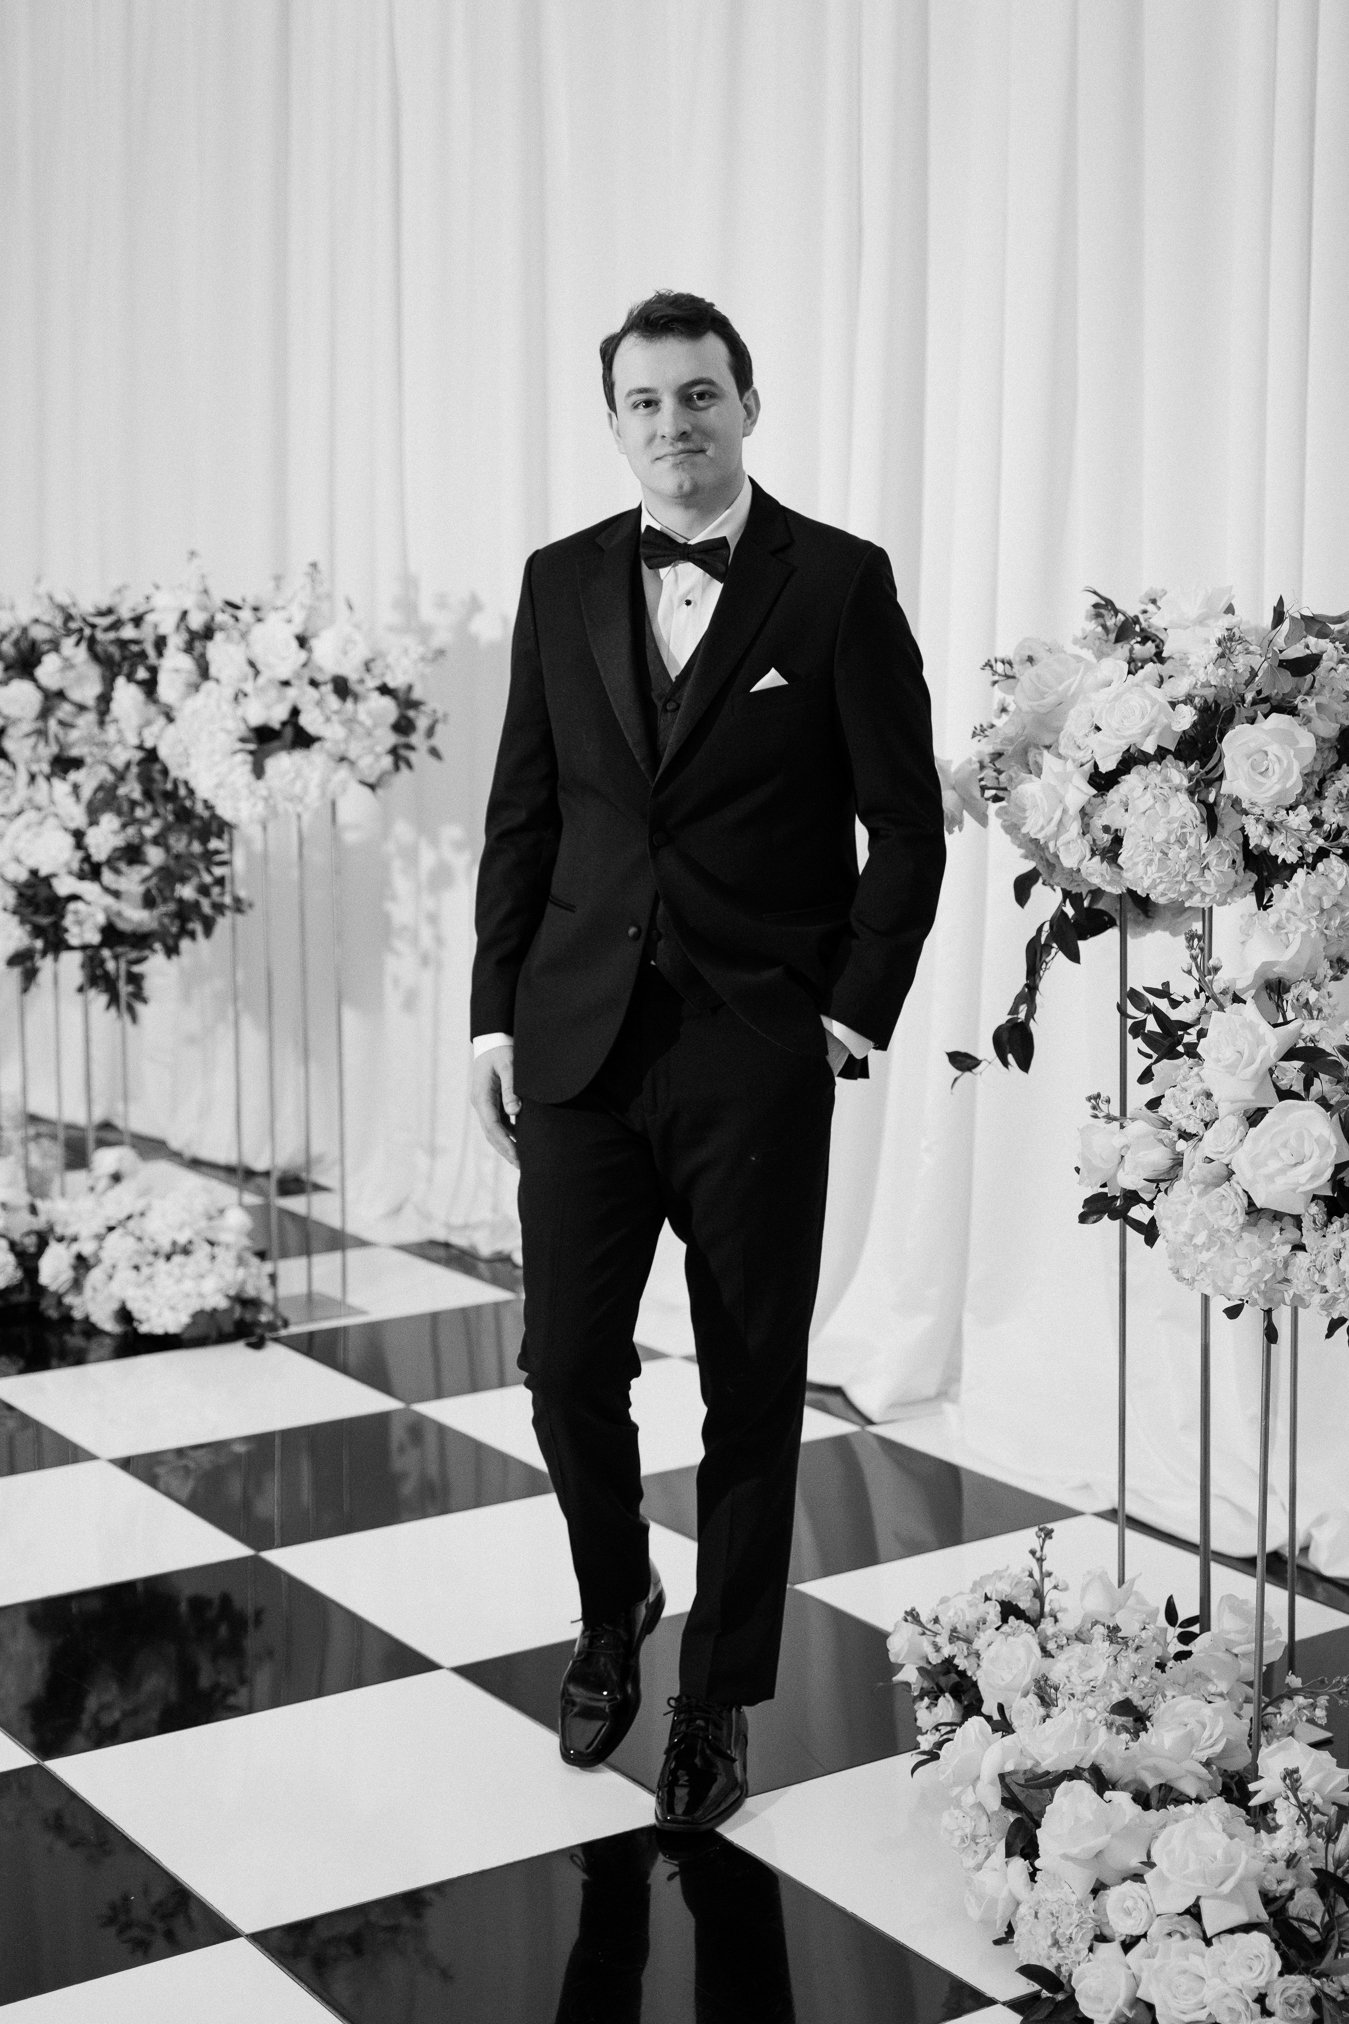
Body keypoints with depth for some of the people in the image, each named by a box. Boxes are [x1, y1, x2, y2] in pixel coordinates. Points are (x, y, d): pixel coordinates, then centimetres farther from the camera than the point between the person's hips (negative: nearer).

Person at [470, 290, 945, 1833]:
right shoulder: (561, 584, 8)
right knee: (566, 1366, 3)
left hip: (760, 1054, -2)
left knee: (753, 1392, 7)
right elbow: (522, 816, 10)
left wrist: (860, 1009, -7)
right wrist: (494, 1011, 5)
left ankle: (718, 1704, 23)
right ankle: (613, 1610, 33)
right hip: (580, 1040, 3)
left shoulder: (839, 583, -2)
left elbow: (906, 826, 0)